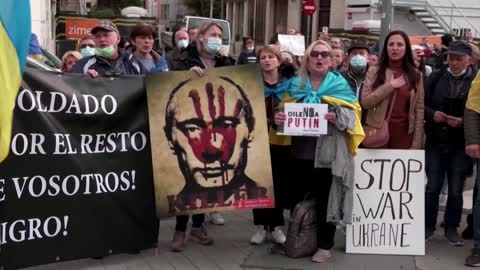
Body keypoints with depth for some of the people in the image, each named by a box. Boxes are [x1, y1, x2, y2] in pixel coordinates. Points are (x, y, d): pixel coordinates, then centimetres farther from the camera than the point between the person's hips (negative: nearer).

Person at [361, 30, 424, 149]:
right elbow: (365, 102, -7)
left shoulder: (416, 75, 5)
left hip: (404, 134, 1)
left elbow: (419, 110, 2)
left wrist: (416, 144, -3)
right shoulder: (374, 71, 3)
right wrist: (390, 86, -12)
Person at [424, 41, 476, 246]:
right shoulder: (436, 78, 2)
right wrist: (432, 114, -14)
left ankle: (451, 228, 21)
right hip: (435, 142, 1)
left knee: (456, 190, 6)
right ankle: (428, 225, 22)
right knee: (433, 187, 9)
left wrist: (463, 121, -18)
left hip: (460, 146, -1)